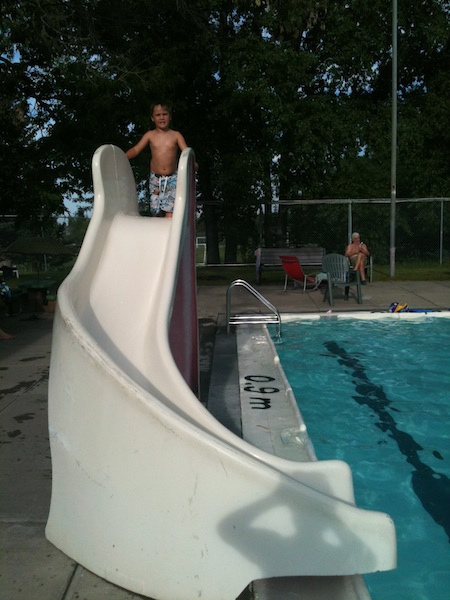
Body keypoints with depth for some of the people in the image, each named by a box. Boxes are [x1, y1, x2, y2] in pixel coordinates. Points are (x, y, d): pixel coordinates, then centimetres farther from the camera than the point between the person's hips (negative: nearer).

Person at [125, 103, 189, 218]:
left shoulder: (176, 135, 2)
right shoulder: (150, 135, 5)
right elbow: (136, 149, 4)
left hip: (172, 179, -2)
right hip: (155, 179, 2)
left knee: (170, 210, -16)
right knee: (156, 211, 0)